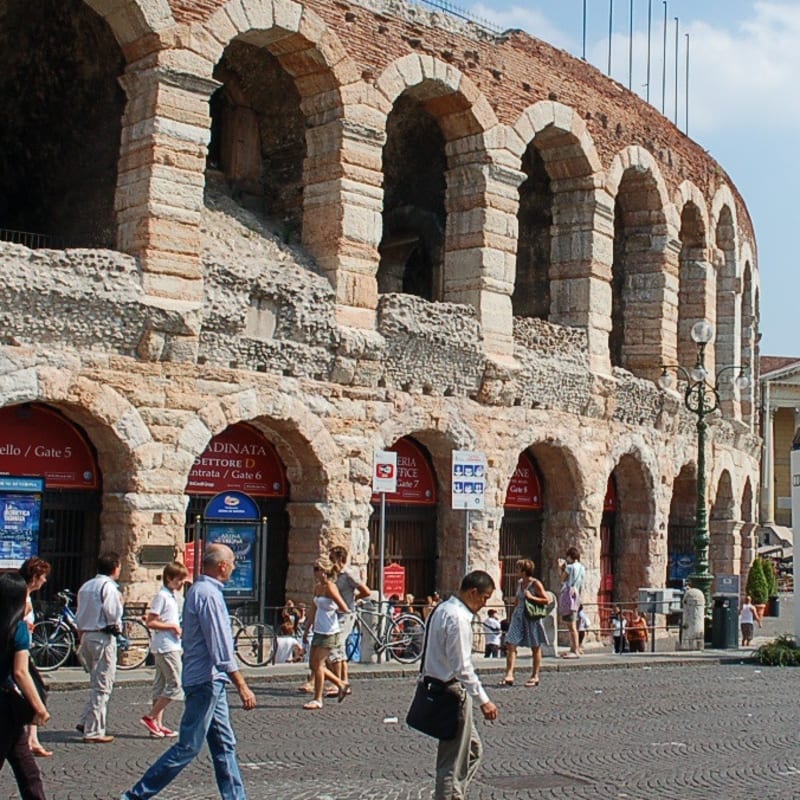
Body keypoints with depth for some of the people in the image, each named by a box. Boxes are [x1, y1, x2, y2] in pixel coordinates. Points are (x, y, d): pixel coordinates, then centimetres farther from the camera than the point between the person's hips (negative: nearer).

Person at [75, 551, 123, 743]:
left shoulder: (86, 586, 14)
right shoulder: (109, 587, -13)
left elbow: (79, 617, 16)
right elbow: (113, 614, -19)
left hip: (86, 636, 9)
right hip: (104, 637, -9)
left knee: (97, 683, 21)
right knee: (102, 686, -2)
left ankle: (86, 721, 18)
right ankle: (94, 732, 0)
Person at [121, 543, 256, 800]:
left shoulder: (200, 590, 14)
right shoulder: (209, 594, -17)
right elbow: (221, 650, -21)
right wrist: (242, 686, -19)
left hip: (210, 682, 10)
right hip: (207, 680, -10)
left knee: (225, 745, 11)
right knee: (188, 747, -5)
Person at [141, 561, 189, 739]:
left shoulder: (172, 596, 16)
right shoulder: (162, 596, -13)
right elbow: (150, 622, -17)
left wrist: (177, 628, 10)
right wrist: (172, 626, -16)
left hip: (171, 646, 10)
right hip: (167, 647, -10)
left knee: (161, 686, 10)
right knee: (175, 685, -9)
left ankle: (157, 724, 13)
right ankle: (150, 717, -4)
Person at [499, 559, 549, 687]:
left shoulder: (535, 584, -10)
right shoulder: (519, 583, 10)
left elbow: (547, 600, -11)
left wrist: (531, 597, -19)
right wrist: (514, 613, 18)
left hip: (532, 618, -6)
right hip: (518, 617, 6)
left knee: (535, 647, 6)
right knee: (510, 644, -7)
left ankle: (535, 676, 16)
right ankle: (509, 675, -10)